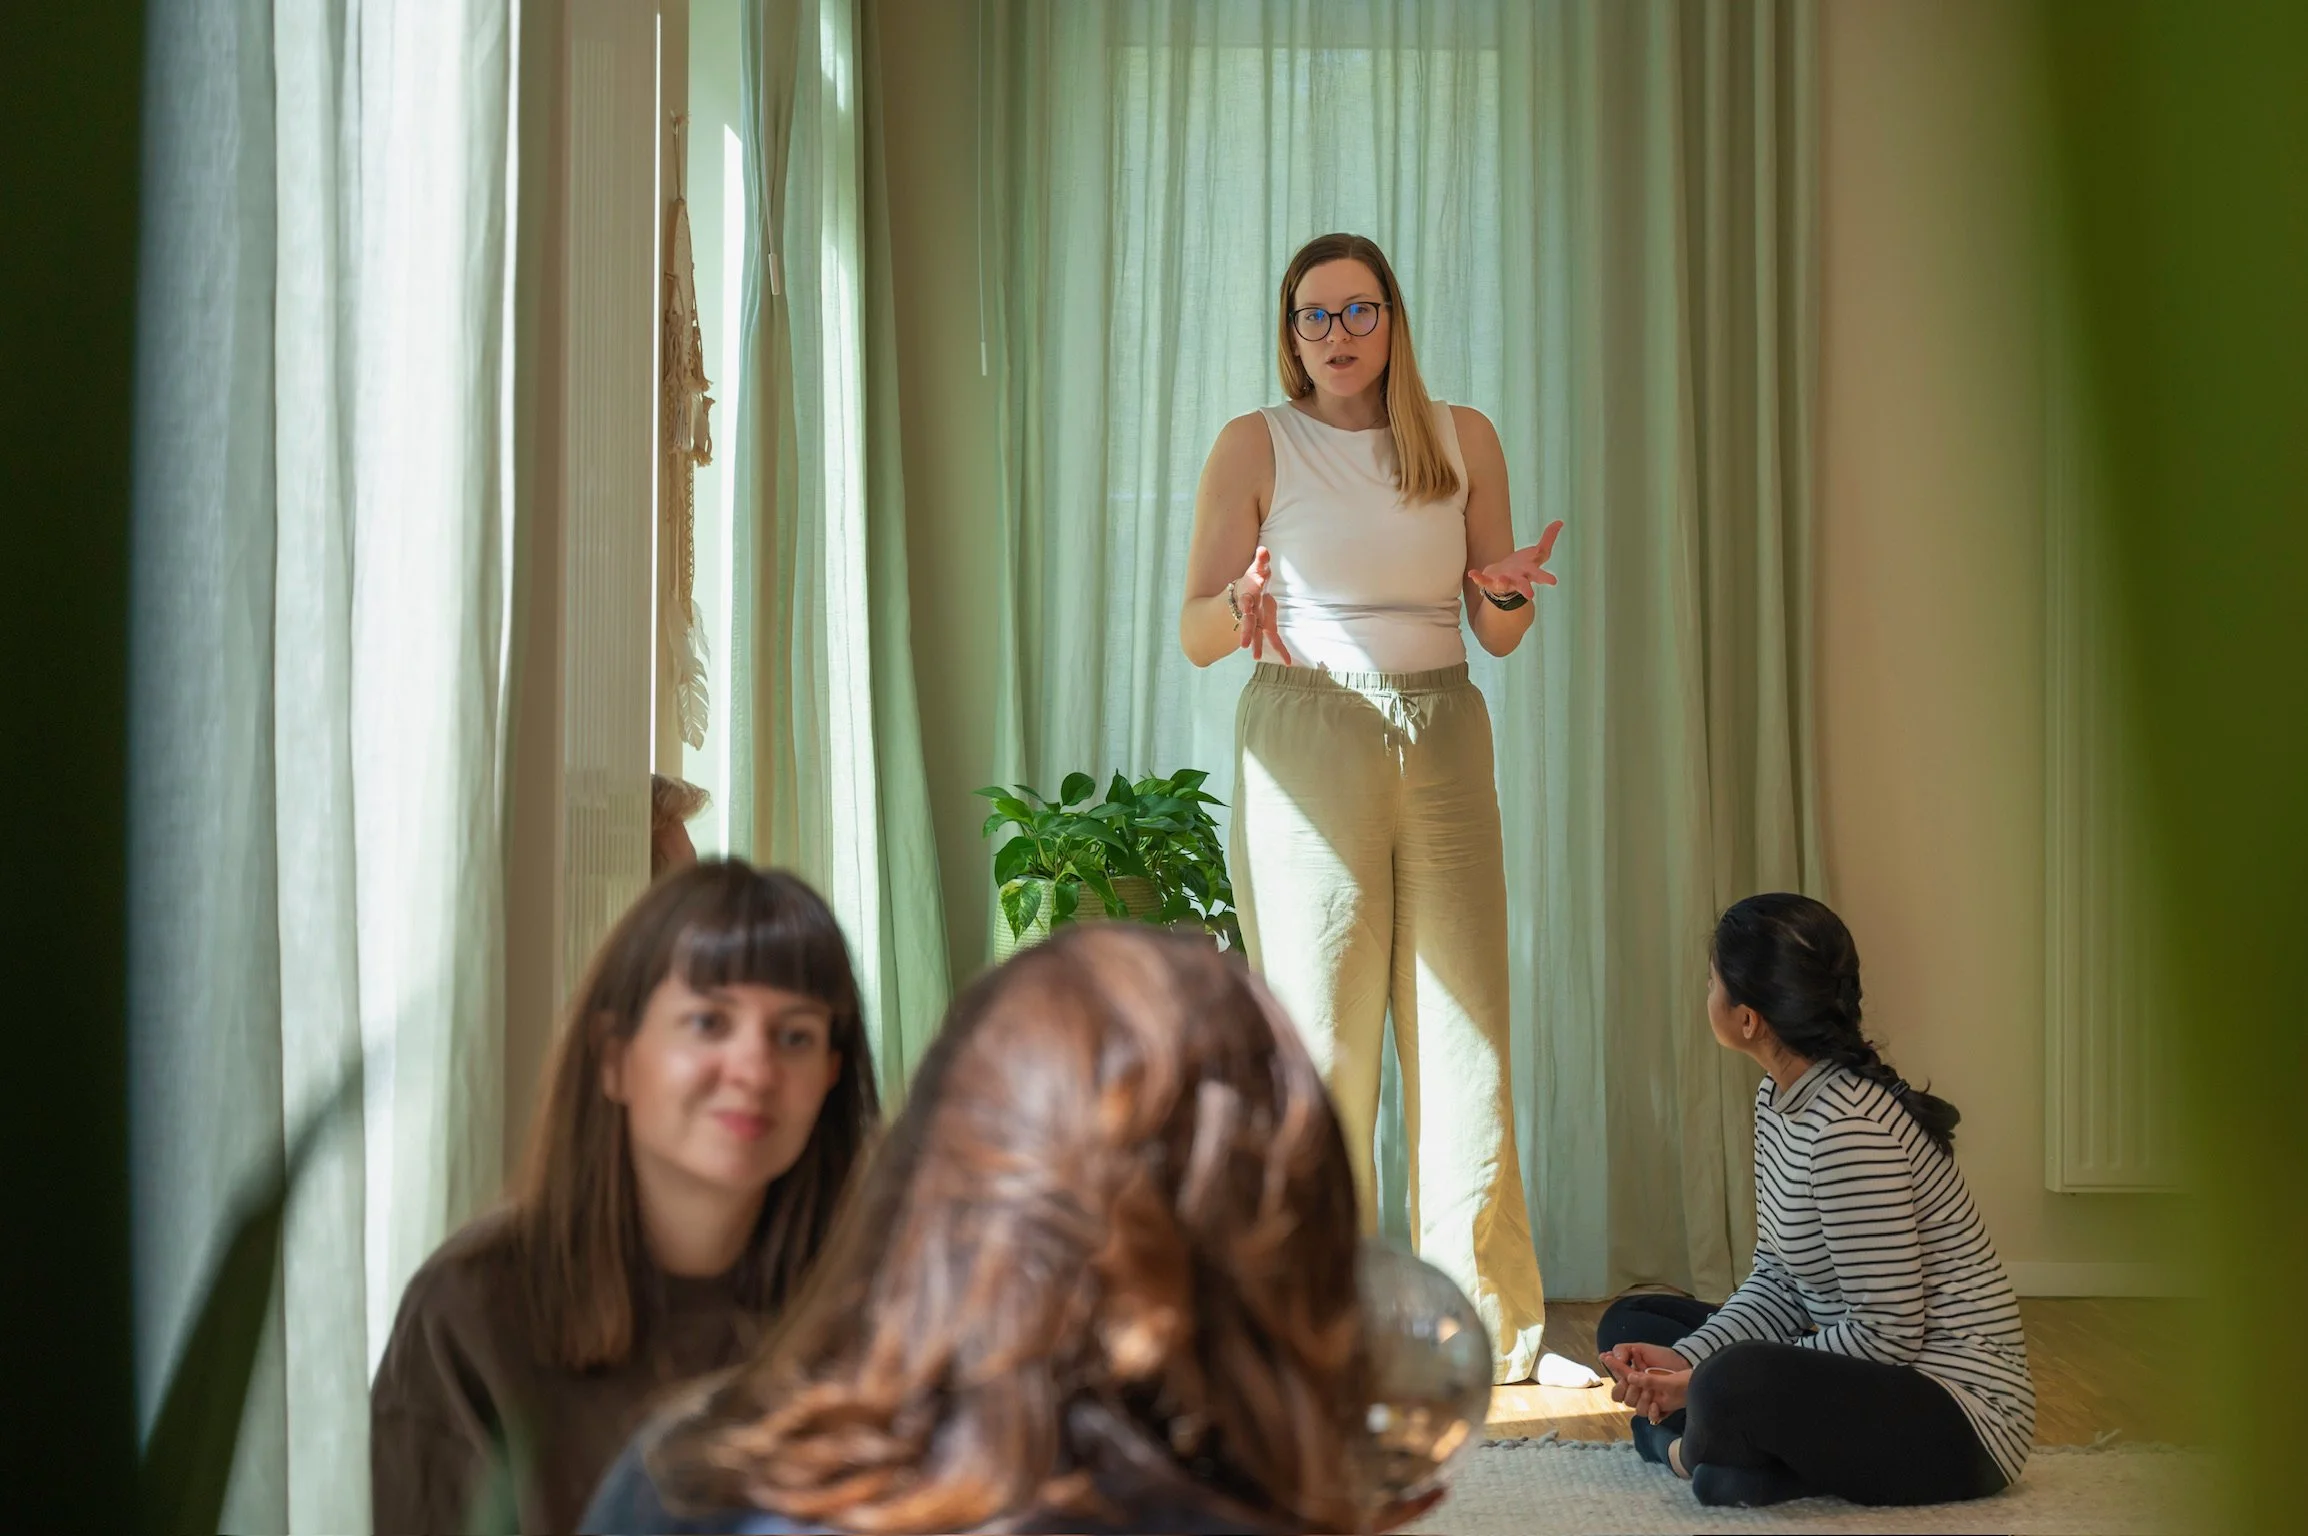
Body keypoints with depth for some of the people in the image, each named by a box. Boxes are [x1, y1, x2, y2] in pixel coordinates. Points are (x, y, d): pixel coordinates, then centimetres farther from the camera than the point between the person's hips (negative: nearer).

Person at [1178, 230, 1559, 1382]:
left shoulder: (1463, 440, 10)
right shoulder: (1256, 446, 3)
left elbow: (1500, 636, 12)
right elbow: (1193, 635, -1)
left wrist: (1507, 592, -11)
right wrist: (1243, 603, -22)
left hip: (1443, 745, 3)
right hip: (1306, 746, -2)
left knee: (1466, 1042, 1)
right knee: (1320, 1047, -3)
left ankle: (1491, 1334, 11)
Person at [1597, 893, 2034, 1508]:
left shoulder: (1848, 1126, -25)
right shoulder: (1780, 1096, 5)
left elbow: (1888, 1333, -23)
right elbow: (1778, 1278, 9)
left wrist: (1706, 1384, -19)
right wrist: (1683, 1362, -8)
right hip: (1867, 1368, 11)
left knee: (1732, 1387, -37)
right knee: (1629, 1322, 12)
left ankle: (1697, 1447, -6)